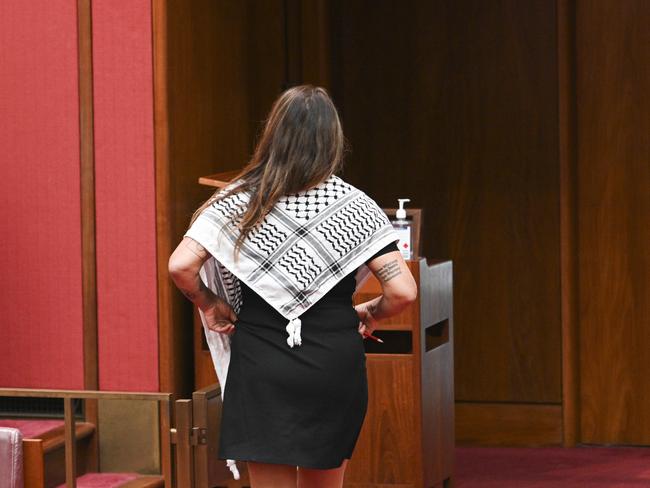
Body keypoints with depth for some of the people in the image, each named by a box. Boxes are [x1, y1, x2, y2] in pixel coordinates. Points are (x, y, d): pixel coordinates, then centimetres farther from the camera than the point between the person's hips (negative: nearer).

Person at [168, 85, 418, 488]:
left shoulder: (239, 203, -3)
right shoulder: (355, 206, -3)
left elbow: (181, 266, -13)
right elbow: (403, 291, -10)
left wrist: (210, 304, 5)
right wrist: (370, 312, 10)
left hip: (261, 367, -1)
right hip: (335, 366, 1)